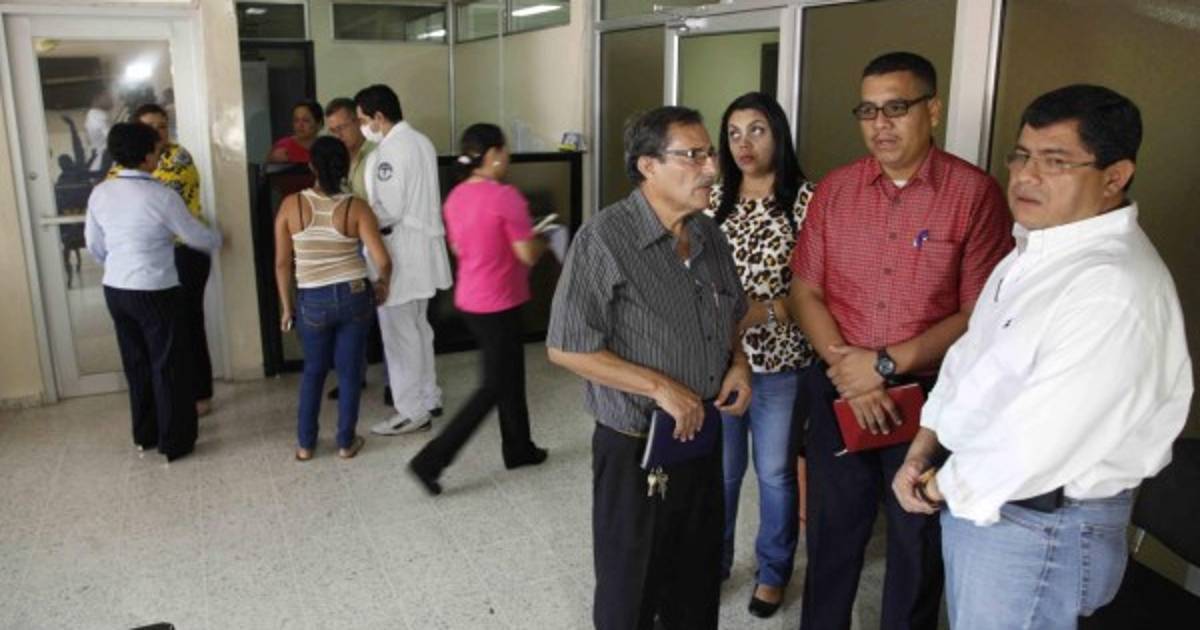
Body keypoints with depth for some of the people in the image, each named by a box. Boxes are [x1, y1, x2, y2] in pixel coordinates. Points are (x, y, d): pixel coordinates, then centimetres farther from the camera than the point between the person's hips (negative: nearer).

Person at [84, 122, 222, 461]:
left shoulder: (100, 193, 1)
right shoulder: (162, 196, -17)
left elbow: (94, 245, 12)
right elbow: (196, 237, -4)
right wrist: (218, 240, 19)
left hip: (115, 290, 6)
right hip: (155, 292, -6)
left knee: (135, 363, 19)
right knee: (168, 366, 6)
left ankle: (144, 435, 31)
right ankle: (175, 442, 14)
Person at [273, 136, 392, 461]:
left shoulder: (291, 205, -6)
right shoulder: (356, 207, -9)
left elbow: (282, 263, -3)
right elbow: (383, 261, -16)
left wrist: (286, 306, 9)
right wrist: (381, 285, 6)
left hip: (312, 301, 1)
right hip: (353, 297, -1)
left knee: (313, 370, 20)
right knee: (350, 370, 13)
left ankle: (305, 443, 25)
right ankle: (346, 442, 22)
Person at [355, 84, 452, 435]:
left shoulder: (391, 149, -17)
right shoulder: (420, 141, 12)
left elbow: (389, 209, -21)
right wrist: (364, 210, 14)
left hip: (401, 251, -10)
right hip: (422, 245, 10)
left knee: (399, 333, 0)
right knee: (417, 328, 18)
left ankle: (413, 412, 8)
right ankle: (429, 398, 28)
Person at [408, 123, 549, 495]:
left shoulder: (456, 196, 5)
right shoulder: (506, 197, -20)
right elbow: (528, 255, -17)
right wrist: (541, 240, 4)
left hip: (469, 300, 8)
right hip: (498, 305, -8)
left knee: (510, 374, 21)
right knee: (494, 386, 2)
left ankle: (519, 448, 34)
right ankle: (431, 460, 1)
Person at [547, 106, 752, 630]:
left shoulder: (711, 236, 3)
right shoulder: (605, 238, -19)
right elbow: (567, 348, -20)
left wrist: (738, 363, -1)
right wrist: (660, 387, -22)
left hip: (704, 438, 6)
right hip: (636, 448, -6)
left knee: (697, 582, 22)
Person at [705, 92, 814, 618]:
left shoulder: (805, 200, -7)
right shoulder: (714, 199, 4)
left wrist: (767, 309, -20)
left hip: (779, 362, -3)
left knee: (776, 471, 13)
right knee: (720, 469, 15)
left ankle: (773, 571, 34)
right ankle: (712, 563, 36)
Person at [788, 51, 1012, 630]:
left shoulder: (975, 194, -11)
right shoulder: (834, 189, 0)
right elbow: (804, 290, 1)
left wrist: (889, 364, -18)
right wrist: (845, 366, -13)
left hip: (930, 395, -2)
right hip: (839, 392, 3)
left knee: (918, 540, 17)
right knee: (831, 531, 18)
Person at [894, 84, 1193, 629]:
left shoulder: (1116, 290, -26)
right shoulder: (1034, 253, 6)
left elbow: (1040, 438, -28)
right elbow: (968, 356, 11)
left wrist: (943, 486, -13)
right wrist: (922, 448, 2)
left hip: (1041, 526, -9)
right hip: (974, 492, 9)